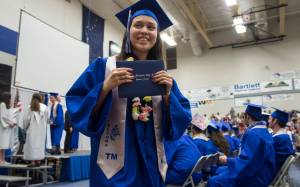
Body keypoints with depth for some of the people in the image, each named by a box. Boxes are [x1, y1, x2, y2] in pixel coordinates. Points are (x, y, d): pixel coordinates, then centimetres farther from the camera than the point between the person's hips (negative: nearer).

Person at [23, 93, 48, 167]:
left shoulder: (31, 107, -7)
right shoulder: (44, 107, -2)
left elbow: (26, 119, -1)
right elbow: (46, 119, 4)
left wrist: (25, 126, 16)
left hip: (32, 129, -2)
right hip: (41, 130, 2)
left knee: (32, 144, 0)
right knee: (40, 144, 9)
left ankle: (33, 161, -4)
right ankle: (38, 161, 12)